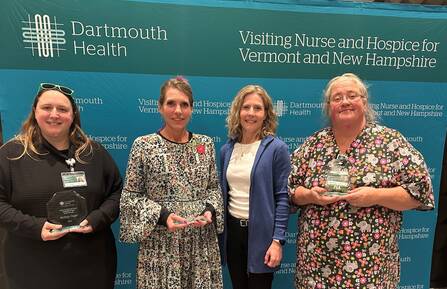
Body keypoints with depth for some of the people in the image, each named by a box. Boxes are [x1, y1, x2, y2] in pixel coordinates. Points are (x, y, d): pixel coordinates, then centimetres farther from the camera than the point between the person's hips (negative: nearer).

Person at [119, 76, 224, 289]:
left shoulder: (205, 144, 3)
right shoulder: (143, 145, -6)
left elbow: (214, 188, 9)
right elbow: (130, 196, -4)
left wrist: (210, 211, -8)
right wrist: (162, 215, -16)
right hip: (161, 245, -2)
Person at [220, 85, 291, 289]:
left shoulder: (277, 148, -10)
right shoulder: (226, 149, 3)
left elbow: (283, 197, -11)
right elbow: (222, 192, 9)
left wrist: (277, 240, -14)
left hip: (261, 233, -4)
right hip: (232, 230, 4)